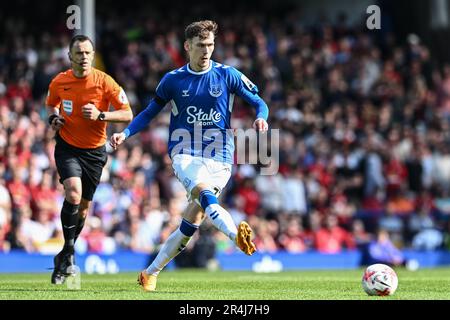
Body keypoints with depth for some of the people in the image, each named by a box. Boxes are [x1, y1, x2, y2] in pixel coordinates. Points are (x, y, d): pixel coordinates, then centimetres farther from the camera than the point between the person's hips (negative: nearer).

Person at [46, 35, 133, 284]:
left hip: (94, 151, 1)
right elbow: (52, 104, 17)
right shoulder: (59, 82, -5)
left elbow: (127, 114, -10)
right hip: (67, 148, -1)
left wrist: (100, 115, -24)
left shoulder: (104, 82, -12)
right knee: (73, 193, -25)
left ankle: (65, 256, 29)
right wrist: (53, 118, -5)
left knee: (83, 206, 9)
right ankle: (68, 251, -12)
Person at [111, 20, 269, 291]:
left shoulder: (228, 75, 3)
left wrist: (261, 118, -17)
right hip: (186, 154, 0)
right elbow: (150, 112, 17)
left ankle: (151, 273, 11)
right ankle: (238, 235, -58)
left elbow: (259, 103, 5)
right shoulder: (173, 80, 6)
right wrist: (125, 133, 4)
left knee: (190, 226, -4)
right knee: (205, 194, -34)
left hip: (219, 159, 0)